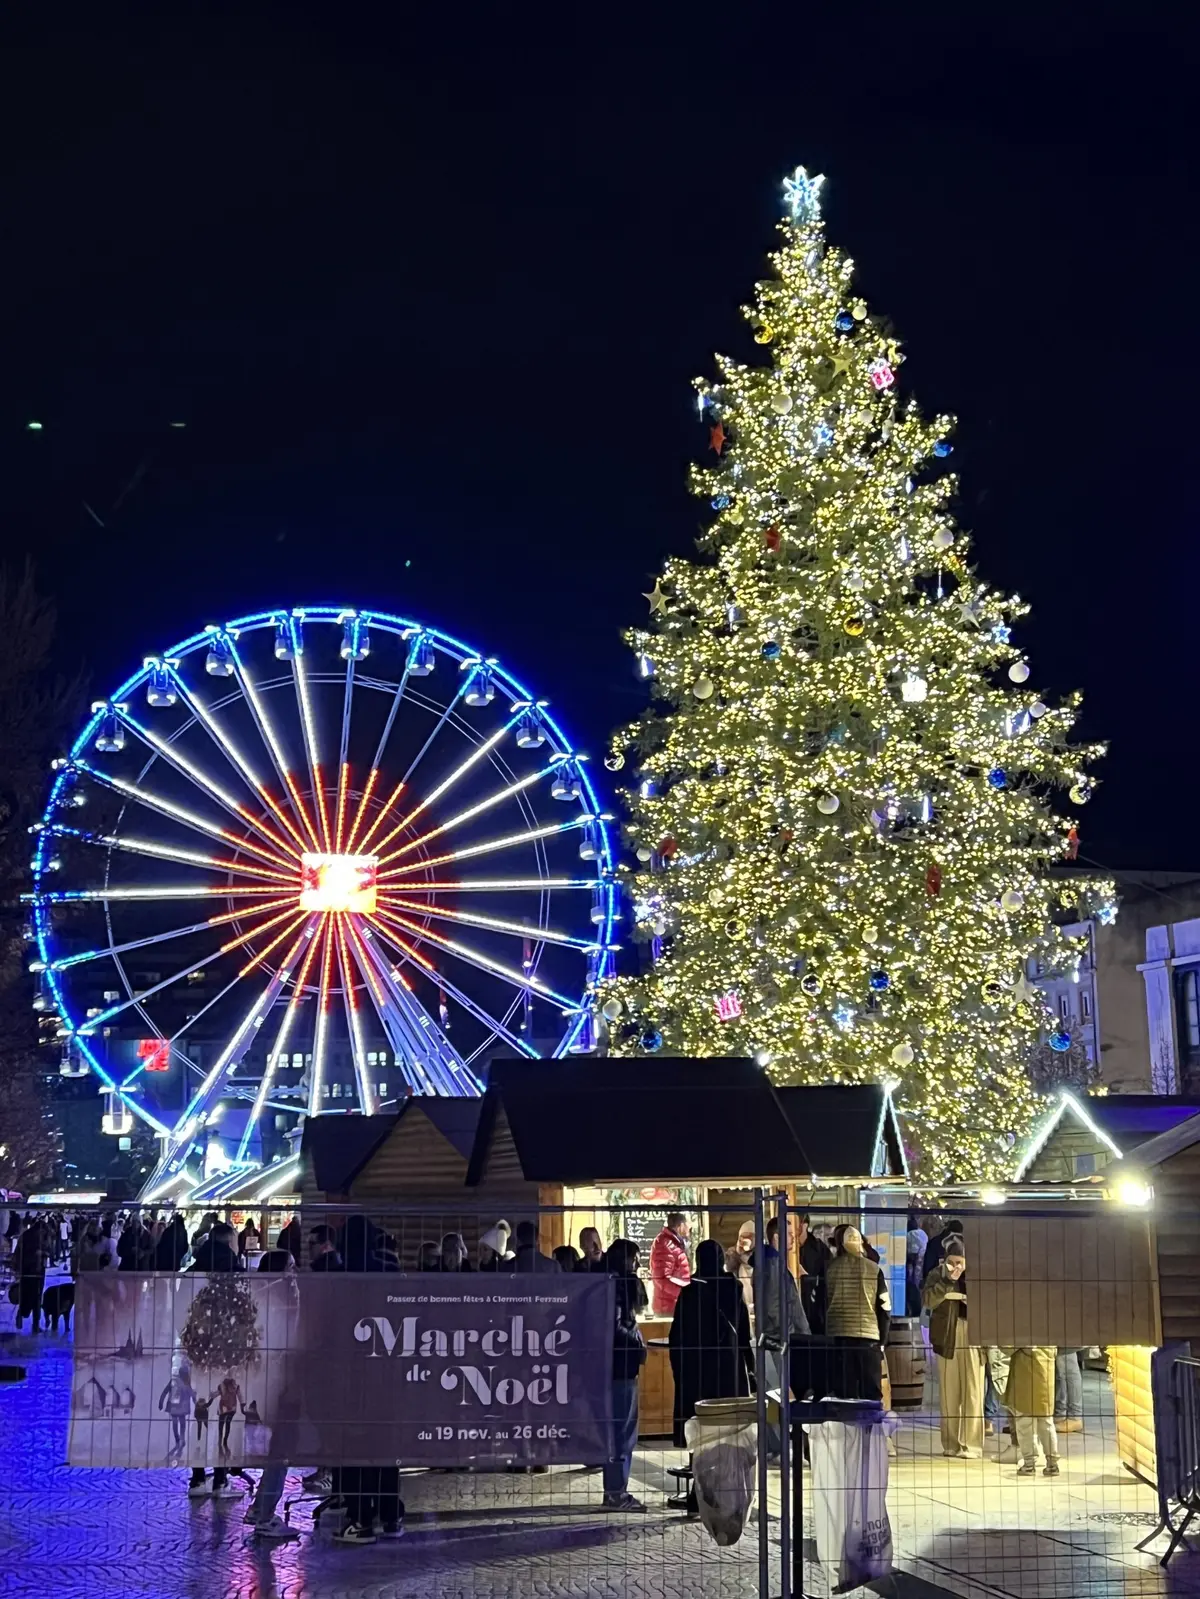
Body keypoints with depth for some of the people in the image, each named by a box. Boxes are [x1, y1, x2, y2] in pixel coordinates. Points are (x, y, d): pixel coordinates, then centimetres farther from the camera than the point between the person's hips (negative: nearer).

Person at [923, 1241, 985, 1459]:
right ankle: (951, 1444, 12)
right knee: (949, 1394, 5)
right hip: (947, 1340, 1)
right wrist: (947, 1280, -21)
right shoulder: (937, 1275, 3)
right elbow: (927, 1300, -12)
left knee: (973, 1395, -3)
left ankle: (972, 1445, 0)